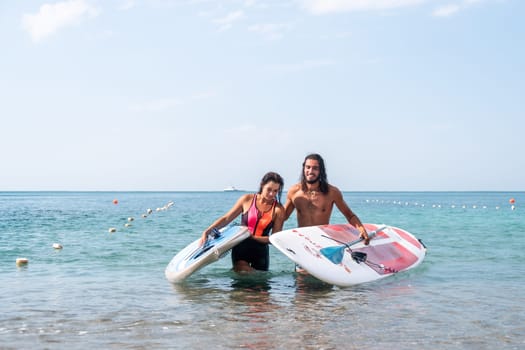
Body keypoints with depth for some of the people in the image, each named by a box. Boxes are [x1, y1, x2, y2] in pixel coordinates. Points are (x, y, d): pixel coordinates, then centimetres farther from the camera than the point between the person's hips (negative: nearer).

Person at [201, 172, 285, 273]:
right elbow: (226, 219, 5)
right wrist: (207, 231, -6)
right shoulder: (247, 199, -1)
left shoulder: (278, 209, -4)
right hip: (241, 248, -1)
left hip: (260, 251, 1)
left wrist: (252, 237, -20)